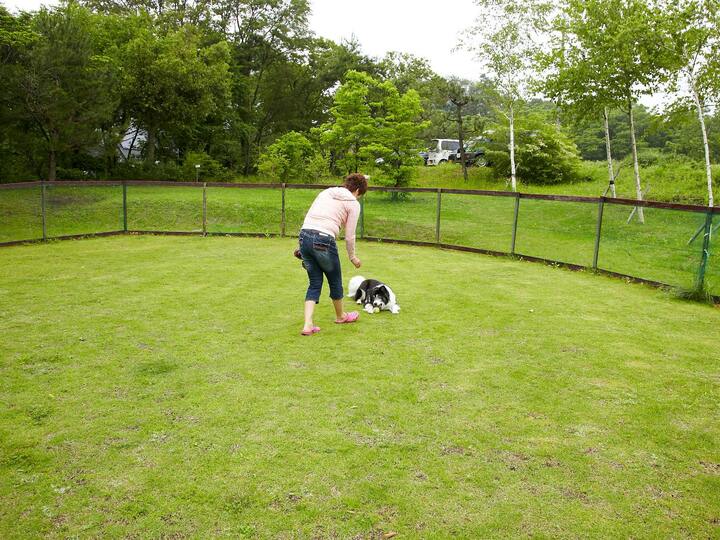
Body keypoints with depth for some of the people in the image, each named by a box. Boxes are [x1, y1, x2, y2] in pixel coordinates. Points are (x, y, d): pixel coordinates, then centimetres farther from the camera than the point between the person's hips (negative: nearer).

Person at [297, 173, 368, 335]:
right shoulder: (353, 204, 5)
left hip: (304, 236, 6)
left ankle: (308, 325, 6)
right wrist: (352, 257, 19)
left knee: (314, 283, 16)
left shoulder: (326, 192, 21)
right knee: (335, 281, 19)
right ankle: (340, 316, 41)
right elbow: (349, 236, 4)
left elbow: (308, 217, 18)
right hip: (324, 241, -5)